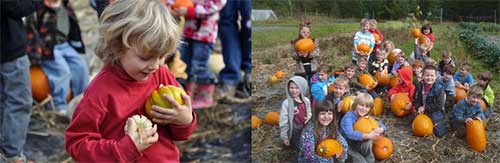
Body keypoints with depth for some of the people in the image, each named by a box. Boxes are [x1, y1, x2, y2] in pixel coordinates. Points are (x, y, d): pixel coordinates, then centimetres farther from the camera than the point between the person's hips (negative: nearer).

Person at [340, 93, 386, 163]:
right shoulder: (348, 117, -23)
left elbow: (381, 125, 2)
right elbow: (349, 134, -38)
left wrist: (380, 130, -23)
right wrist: (368, 136, -44)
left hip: (356, 145, 7)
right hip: (346, 146, -6)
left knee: (368, 142, -20)